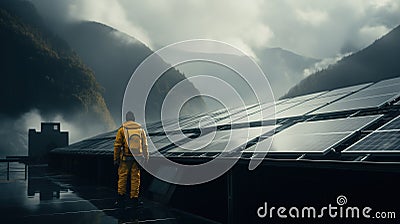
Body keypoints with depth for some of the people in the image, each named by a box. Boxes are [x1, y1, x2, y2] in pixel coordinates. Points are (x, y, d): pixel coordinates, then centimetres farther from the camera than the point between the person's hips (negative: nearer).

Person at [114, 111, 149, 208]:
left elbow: (117, 145, -6)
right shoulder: (141, 129, 5)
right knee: (135, 178, 8)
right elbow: (144, 145, 8)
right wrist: (146, 158, 14)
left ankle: (120, 199, 9)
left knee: (122, 177, 8)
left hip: (125, 158, -2)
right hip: (137, 158, 2)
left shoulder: (122, 129, -4)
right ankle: (134, 199, 11)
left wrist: (116, 159, -1)